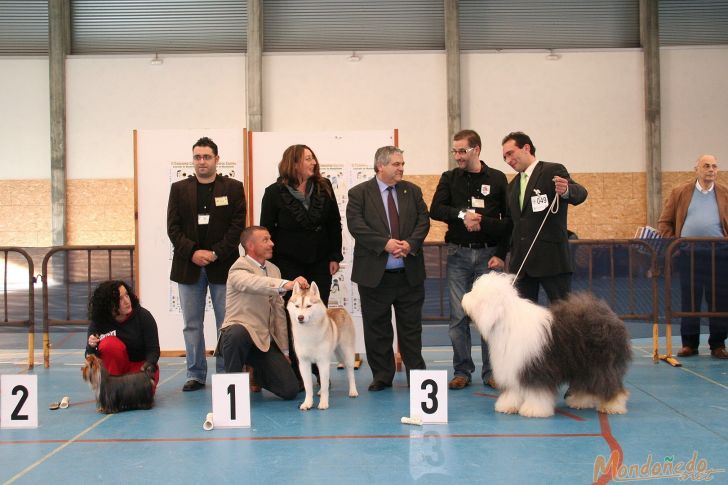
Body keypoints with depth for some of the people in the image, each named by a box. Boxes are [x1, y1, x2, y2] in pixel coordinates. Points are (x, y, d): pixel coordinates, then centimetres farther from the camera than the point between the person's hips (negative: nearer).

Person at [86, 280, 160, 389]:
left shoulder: (143, 316, -14)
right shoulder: (97, 323, -12)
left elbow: (153, 350, -13)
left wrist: (145, 368, -33)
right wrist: (91, 347, -30)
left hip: (141, 364, 0)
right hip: (116, 367, 1)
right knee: (109, 344, -30)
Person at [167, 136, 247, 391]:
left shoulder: (233, 188, 4)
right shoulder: (179, 189, 9)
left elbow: (237, 226, -2)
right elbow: (173, 227, 3)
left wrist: (215, 253, -12)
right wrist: (193, 252, -11)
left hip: (222, 265, -2)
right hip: (188, 265, 2)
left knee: (226, 323, 1)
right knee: (192, 324, 6)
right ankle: (196, 374, 14)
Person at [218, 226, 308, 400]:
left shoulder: (273, 269, 13)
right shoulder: (239, 269, -10)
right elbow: (254, 283, -35)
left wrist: (284, 351, 15)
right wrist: (287, 284, -50)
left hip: (265, 340, 6)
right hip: (238, 333, -6)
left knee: (290, 390, -7)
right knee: (237, 333, -42)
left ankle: (257, 373, 25)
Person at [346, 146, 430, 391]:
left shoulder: (412, 191, 10)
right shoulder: (359, 193, -1)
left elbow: (423, 220, 4)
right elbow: (356, 225, -12)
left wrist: (410, 243, -14)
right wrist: (385, 243, -21)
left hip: (410, 273, 3)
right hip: (375, 274, -2)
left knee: (411, 328, 8)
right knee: (377, 329, 6)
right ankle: (382, 376, 19)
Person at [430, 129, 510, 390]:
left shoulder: (497, 179, 3)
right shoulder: (449, 178, 7)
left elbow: (509, 219, 3)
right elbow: (435, 210, -4)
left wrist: (501, 254, -4)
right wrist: (462, 214, -18)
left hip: (488, 254, -1)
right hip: (458, 254, 1)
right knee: (459, 315, 2)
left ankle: (491, 372, 11)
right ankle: (462, 371, 11)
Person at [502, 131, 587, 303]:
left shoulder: (553, 171, -3)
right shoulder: (513, 185, 18)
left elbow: (580, 194, -18)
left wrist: (566, 190, -40)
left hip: (550, 258, -6)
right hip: (520, 262, 6)